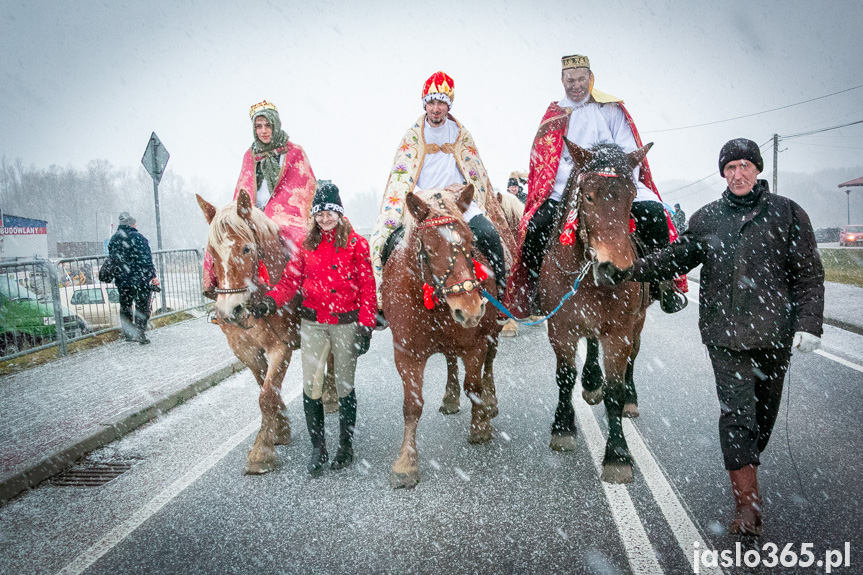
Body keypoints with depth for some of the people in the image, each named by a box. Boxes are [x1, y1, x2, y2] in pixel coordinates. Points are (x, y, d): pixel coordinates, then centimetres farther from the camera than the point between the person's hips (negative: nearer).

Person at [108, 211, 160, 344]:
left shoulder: (113, 239, 9)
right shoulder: (137, 237, -12)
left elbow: (111, 259, 15)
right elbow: (146, 259, -16)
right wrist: (153, 275, -13)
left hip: (122, 280, 6)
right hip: (139, 278, -6)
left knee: (125, 306, 16)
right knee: (142, 306, 2)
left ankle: (128, 333, 22)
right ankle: (140, 334, 0)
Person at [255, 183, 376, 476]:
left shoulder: (356, 243, -2)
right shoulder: (307, 245, 9)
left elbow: (367, 288, -4)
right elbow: (291, 280, 4)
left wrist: (365, 327, -10)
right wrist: (271, 300, -16)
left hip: (346, 323, -2)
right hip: (313, 323, 3)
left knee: (345, 386, 8)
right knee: (310, 385, -1)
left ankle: (346, 445, 24)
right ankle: (318, 446, 15)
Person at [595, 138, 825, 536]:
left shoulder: (787, 214, 2)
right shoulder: (707, 219, 6)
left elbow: (809, 274, 1)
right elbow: (674, 258, 8)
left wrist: (809, 324, -9)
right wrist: (624, 272, -2)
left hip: (775, 333, 1)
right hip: (725, 333, -1)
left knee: (765, 410, 16)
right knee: (737, 412, -5)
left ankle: (747, 462, 41)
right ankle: (747, 501, 1)